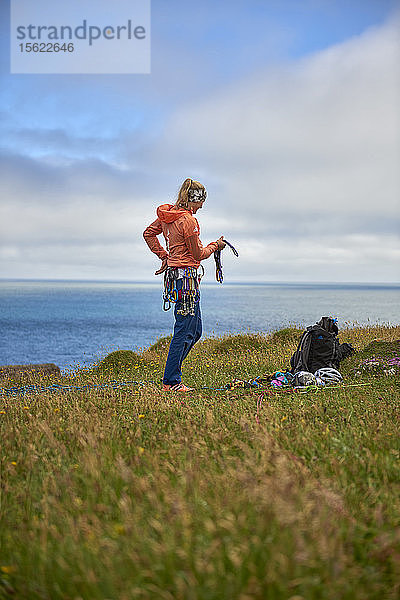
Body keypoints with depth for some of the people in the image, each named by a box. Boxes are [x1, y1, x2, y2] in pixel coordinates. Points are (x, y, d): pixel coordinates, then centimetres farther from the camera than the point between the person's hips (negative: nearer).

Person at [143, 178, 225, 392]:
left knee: (195, 330, 15)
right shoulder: (188, 221, -17)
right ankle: (171, 382, -1)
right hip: (186, 276, -10)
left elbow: (148, 234, 21)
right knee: (184, 331, -5)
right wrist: (216, 245, 8)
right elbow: (199, 254, -9)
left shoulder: (167, 215, 10)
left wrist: (163, 255, 18)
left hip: (174, 272, 10)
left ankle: (171, 374, 18)